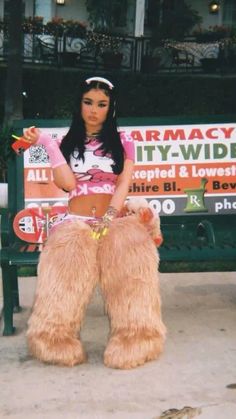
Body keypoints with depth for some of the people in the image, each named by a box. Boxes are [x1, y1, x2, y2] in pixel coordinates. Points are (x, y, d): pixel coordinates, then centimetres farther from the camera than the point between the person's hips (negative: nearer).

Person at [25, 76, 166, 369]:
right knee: (68, 255, -35)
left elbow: (123, 184, 2)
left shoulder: (122, 141, 15)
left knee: (129, 252, -35)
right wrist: (47, 143, -3)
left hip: (112, 220, 0)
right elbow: (68, 183, 0)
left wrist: (109, 217, -14)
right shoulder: (68, 142, 17)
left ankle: (133, 339, -25)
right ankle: (59, 341, -24)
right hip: (75, 220, 0)